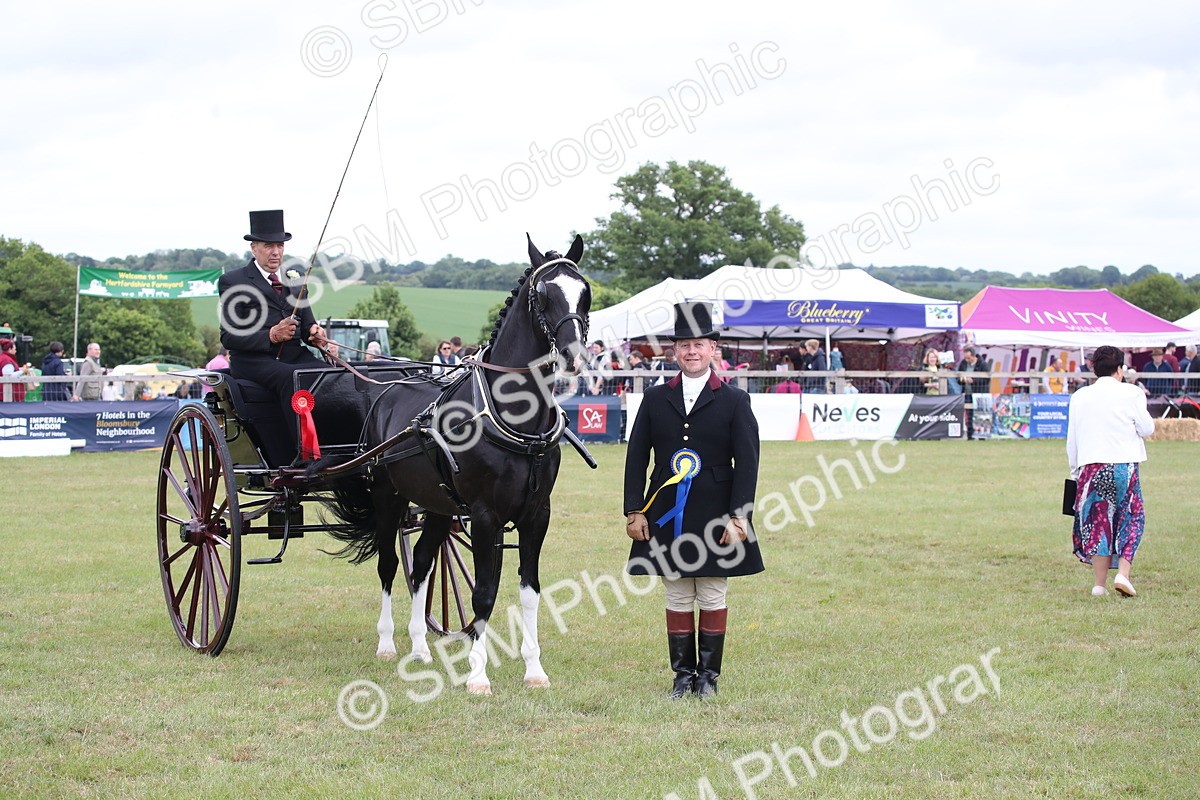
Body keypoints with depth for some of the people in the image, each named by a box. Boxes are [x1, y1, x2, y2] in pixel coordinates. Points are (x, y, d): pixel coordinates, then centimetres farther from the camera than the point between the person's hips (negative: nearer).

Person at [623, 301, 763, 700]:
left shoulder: (734, 401, -1)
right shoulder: (655, 399, 5)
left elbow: (747, 464, -3)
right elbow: (636, 458, 6)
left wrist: (738, 518, -11)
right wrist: (634, 511, -1)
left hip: (714, 517, -2)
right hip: (668, 517, 2)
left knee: (712, 598, 5)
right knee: (677, 599, 7)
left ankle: (708, 675, 14)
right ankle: (683, 674, 15)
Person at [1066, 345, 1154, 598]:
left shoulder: (1079, 397, 7)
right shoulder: (1130, 393, -4)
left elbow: (1072, 438, 10)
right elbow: (1146, 428, 0)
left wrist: (1075, 470, 18)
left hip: (1090, 465, 3)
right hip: (1123, 464, -3)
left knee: (1098, 521, 8)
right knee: (1130, 519, 9)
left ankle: (1099, 583, 5)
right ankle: (1123, 572, -7)